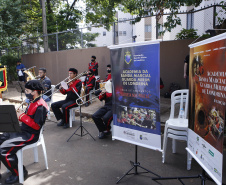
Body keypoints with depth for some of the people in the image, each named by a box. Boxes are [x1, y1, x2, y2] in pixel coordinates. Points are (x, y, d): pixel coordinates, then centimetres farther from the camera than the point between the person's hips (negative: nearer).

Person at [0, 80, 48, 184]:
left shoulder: (40, 106, -19)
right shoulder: (32, 102, 13)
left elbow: (37, 126, -23)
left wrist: (22, 116, -17)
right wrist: (19, 116, 0)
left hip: (30, 135, -11)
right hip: (22, 131, 11)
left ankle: (19, 173, -1)